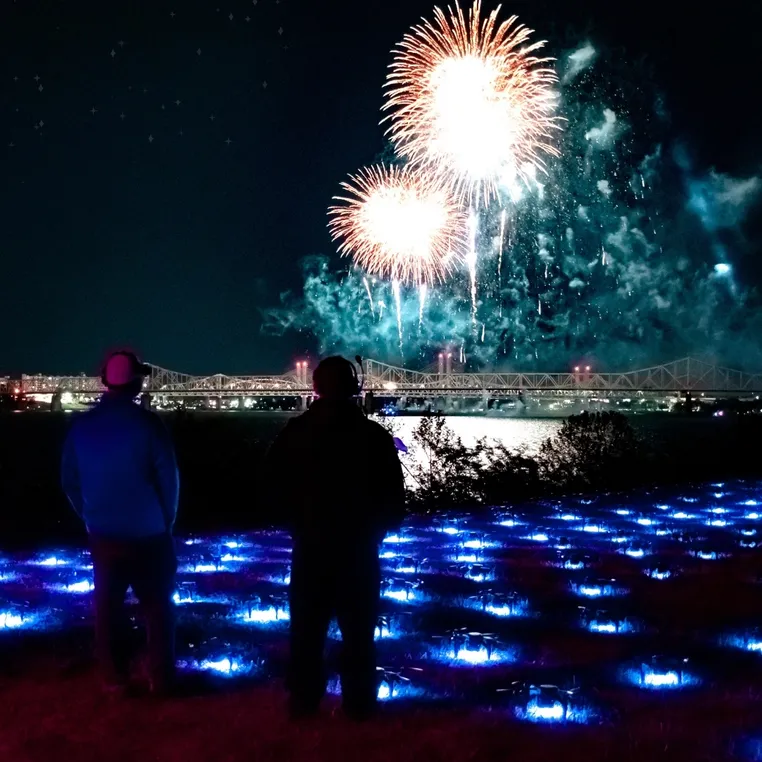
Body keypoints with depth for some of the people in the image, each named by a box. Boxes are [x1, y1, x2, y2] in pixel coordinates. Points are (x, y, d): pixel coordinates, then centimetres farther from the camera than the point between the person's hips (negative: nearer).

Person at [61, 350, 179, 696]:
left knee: (108, 606, 12)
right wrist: (167, 520, 6)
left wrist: (89, 517, 16)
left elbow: (69, 480, 5)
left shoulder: (82, 425, -1)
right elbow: (168, 477, -9)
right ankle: (160, 679, 12)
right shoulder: (147, 423, -14)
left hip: (103, 533, 3)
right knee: (157, 606, 9)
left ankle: (114, 679, 18)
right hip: (147, 533, -3)